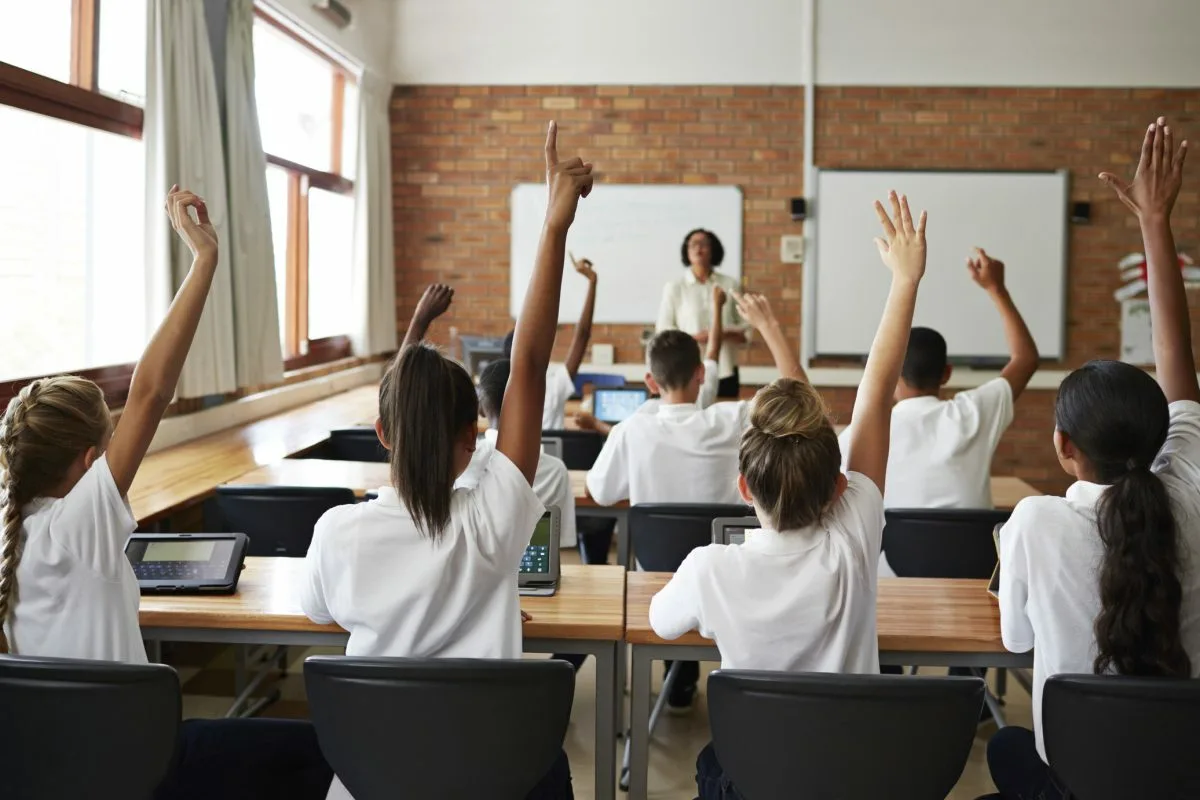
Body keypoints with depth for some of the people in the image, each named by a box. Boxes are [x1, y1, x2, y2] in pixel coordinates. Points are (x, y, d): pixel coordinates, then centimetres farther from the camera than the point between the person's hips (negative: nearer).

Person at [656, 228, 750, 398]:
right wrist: (694, 337, -14)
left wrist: (724, 334, -12)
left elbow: (746, 332, 10)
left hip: (725, 371, 2)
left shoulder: (731, 285, 8)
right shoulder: (674, 288, 4)